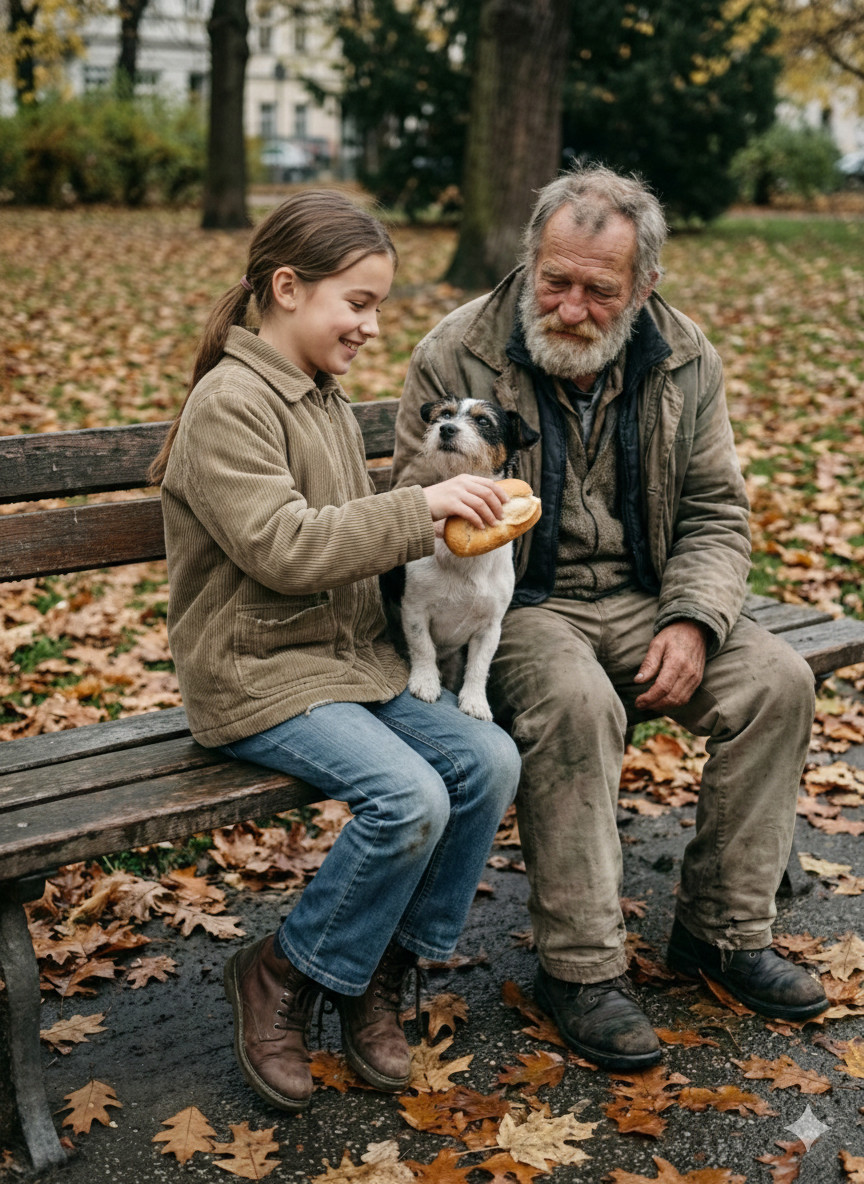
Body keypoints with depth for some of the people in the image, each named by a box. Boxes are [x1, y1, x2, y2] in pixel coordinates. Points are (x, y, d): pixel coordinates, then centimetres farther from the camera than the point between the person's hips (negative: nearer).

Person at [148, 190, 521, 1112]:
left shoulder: (325, 398, 15)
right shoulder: (230, 403, -13)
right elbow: (281, 549, -23)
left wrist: (437, 531, 5)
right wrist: (419, 509, -22)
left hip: (353, 659, 8)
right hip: (256, 675, -8)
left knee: (488, 760, -11)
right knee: (409, 798, -26)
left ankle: (377, 970, 5)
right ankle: (283, 976, -1)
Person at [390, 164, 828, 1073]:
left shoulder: (682, 362, 1)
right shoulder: (456, 357, -9)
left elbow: (716, 514, 5)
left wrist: (692, 621, -13)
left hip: (640, 599, 5)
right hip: (517, 605, -4)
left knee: (777, 680, -16)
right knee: (576, 702, -35)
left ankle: (722, 930, 1)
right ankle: (579, 968, -17)